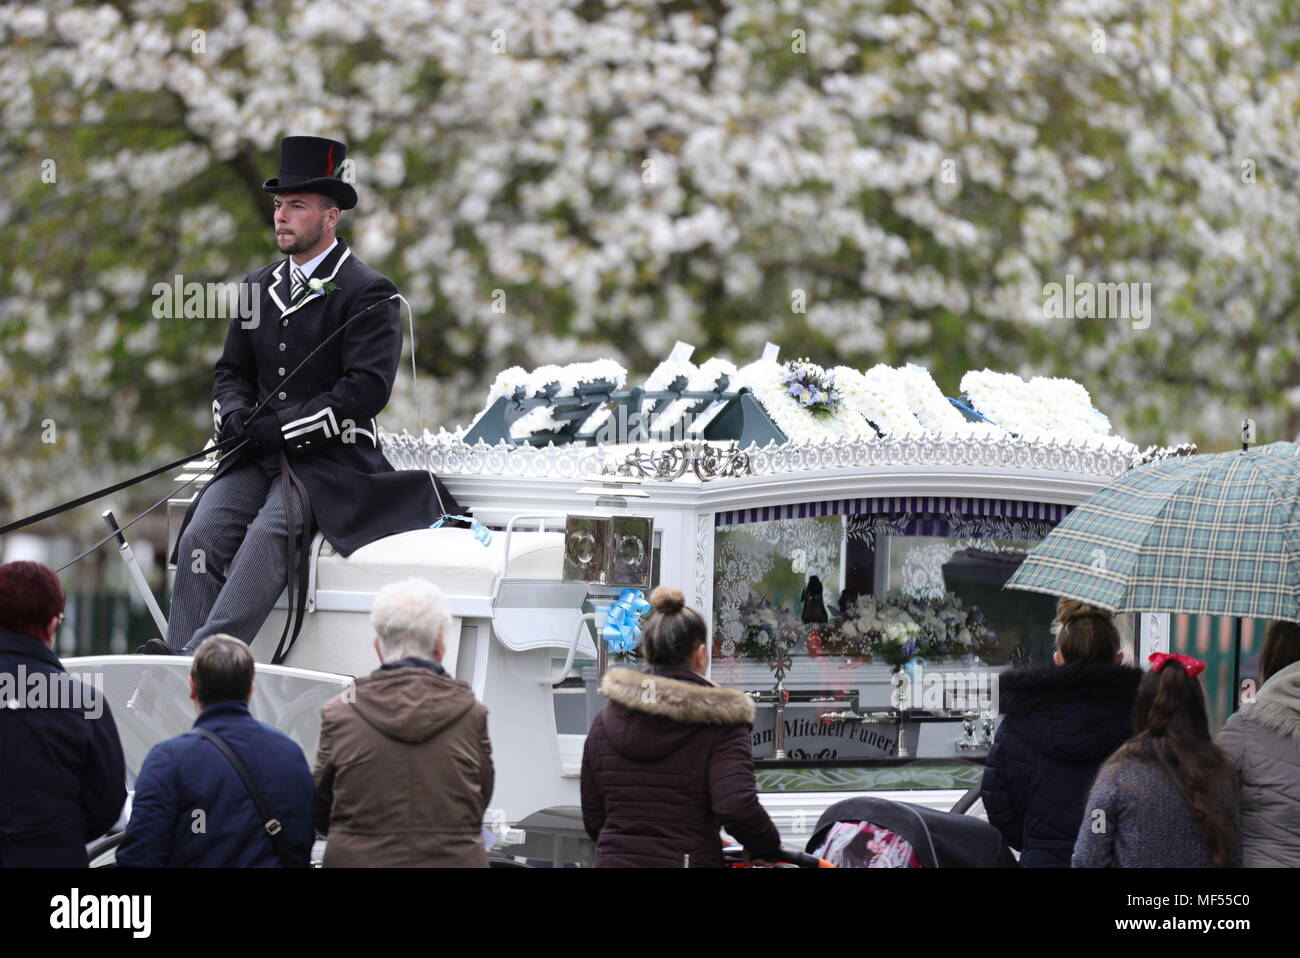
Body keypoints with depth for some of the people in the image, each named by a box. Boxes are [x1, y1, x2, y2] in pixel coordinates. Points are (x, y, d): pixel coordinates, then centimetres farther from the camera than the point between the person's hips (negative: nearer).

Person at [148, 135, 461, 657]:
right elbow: (231, 371, 22)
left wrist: (283, 429, -16)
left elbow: (366, 389, -12)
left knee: (269, 532, -33)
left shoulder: (368, 294, -3)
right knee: (201, 537, -20)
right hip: (255, 456, 6)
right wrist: (235, 415, -3)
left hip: (330, 458, -6)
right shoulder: (260, 288, 18)